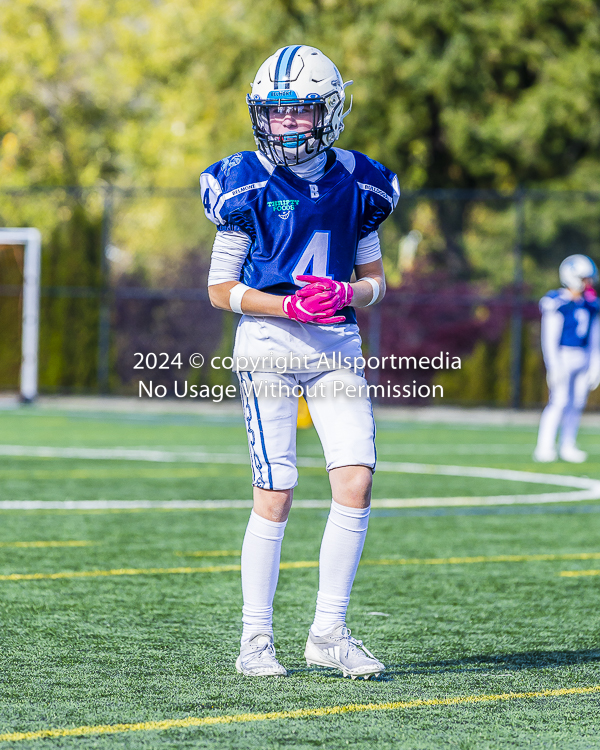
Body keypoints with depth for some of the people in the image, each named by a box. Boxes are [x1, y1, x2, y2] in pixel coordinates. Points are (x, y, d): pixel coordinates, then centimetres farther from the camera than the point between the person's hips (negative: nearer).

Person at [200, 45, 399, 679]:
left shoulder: (355, 184, 8)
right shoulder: (248, 183, -4)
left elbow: (374, 280, 15)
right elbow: (221, 288, -2)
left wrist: (345, 294, -8)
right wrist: (291, 306, -16)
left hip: (337, 345, 4)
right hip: (269, 341, -4)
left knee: (356, 483, -7)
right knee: (275, 496, -5)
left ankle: (328, 632, 4)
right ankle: (256, 640, 6)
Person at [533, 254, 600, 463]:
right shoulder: (558, 303, -12)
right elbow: (550, 338, -13)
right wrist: (554, 366, -17)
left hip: (583, 359, 7)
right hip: (563, 357, -7)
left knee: (577, 403, 6)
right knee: (559, 401, -12)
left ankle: (567, 447, 14)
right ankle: (544, 448, -9)